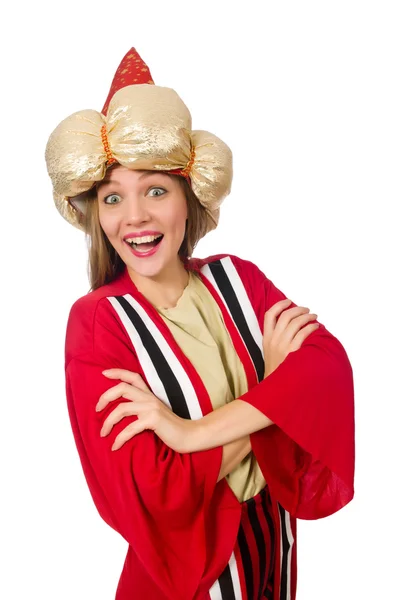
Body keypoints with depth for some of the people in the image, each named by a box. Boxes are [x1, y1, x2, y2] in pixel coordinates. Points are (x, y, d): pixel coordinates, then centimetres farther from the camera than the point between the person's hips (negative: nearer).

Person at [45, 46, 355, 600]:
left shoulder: (237, 277, -8)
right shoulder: (96, 321, -20)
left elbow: (331, 365, -22)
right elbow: (147, 495, -25)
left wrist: (195, 431, -33)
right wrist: (273, 384, -21)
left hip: (273, 536, 4)